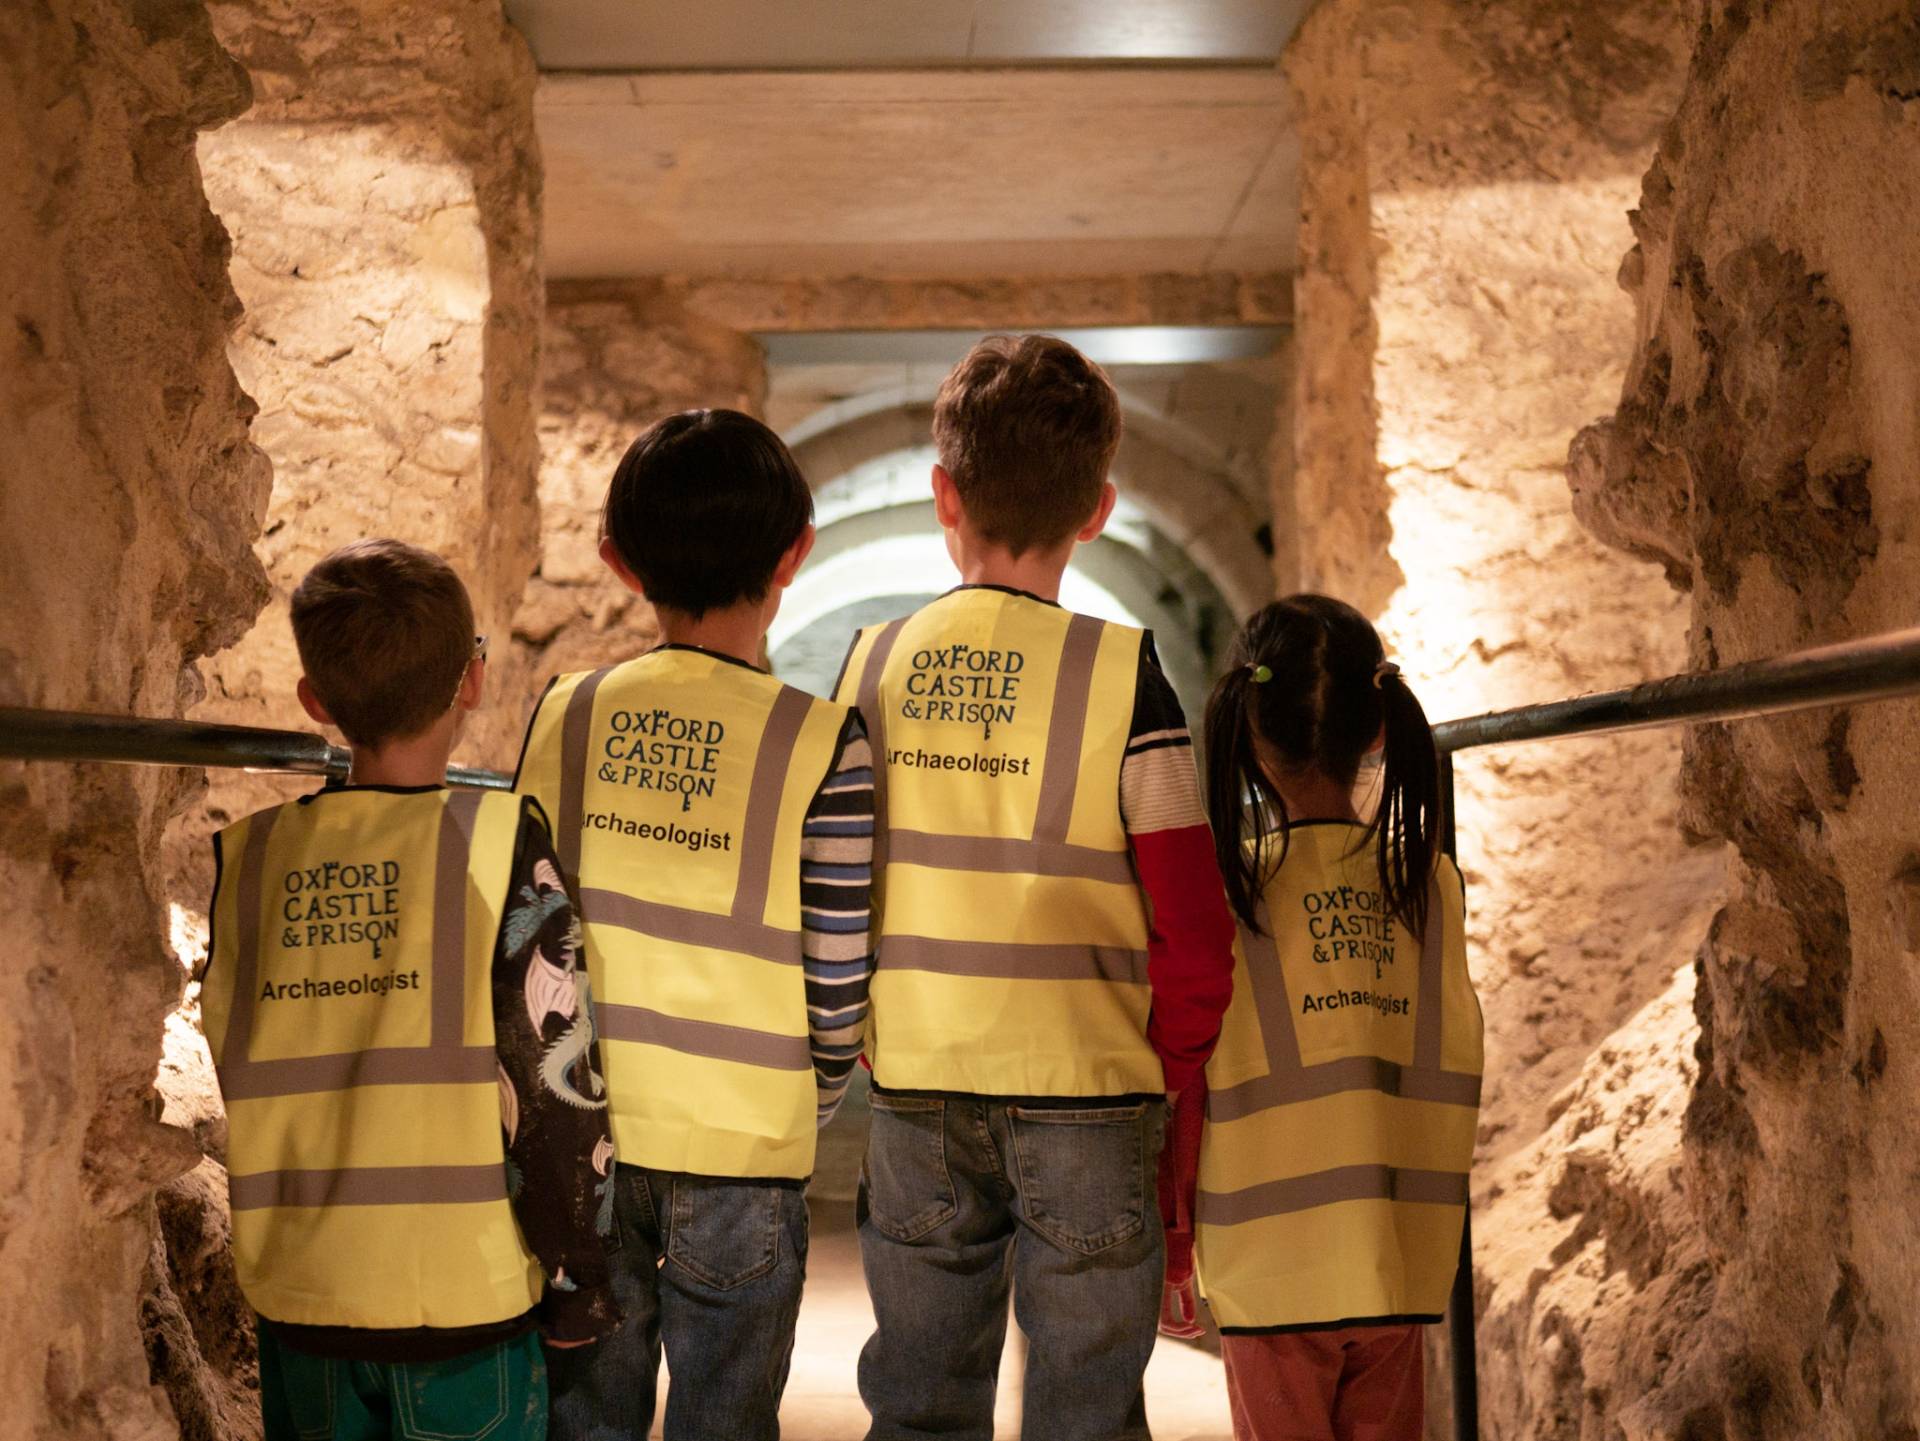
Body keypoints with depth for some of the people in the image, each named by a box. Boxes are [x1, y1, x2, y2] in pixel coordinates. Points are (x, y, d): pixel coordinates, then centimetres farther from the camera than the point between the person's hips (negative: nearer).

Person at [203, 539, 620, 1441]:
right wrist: (581, 1286, -3)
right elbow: (556, 1081, -12)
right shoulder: (500, 848, -12)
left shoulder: (245, 860, -1)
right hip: (465, 1301, -3)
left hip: (299, 1302, 4)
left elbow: (239, 1079, 7)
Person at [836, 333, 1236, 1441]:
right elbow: (1195, 935, -11)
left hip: (915, 1099, 3)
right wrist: (1171, 1075, 4)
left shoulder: (873, 666, -1)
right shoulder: (1121, 675, -11)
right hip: (1085, 1099, -3)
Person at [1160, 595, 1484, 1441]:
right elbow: (1457, 1072, 5)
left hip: (1273, 1266, -3)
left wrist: (1171, 1241, 3)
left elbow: (1184, 1086, -7)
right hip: (1400, 1261, 3)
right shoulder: (1430, 883, -2)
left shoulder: (1225, 888, -11)